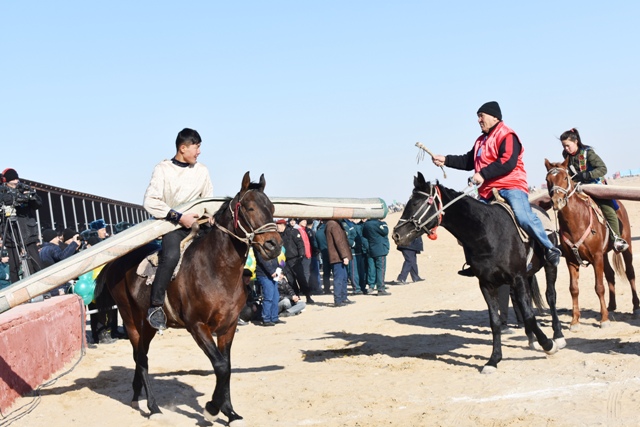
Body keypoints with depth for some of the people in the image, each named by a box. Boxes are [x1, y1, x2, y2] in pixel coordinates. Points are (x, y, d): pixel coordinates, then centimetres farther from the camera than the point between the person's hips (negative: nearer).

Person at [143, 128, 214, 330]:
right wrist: (179, 217, -18)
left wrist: (211, 213, -2)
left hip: (198, 223, 6)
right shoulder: (163, 169, -4)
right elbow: (150, 202, -12)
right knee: (171, 255, -33)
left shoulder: (202, 170, 10)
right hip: (172, 225, -6)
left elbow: (209, 198, 21)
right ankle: (155, 306, -24)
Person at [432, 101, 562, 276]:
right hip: (488, 192, 9)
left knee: (523, 216, -29)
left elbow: (508, 162, -20)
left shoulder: (507, 135, -7)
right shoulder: (481, 140, 23)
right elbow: (469, 161, 27)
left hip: (511, 187, -9)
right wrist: (446, 160, 14)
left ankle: (549, 248, -13)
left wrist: (483, 174, -23)